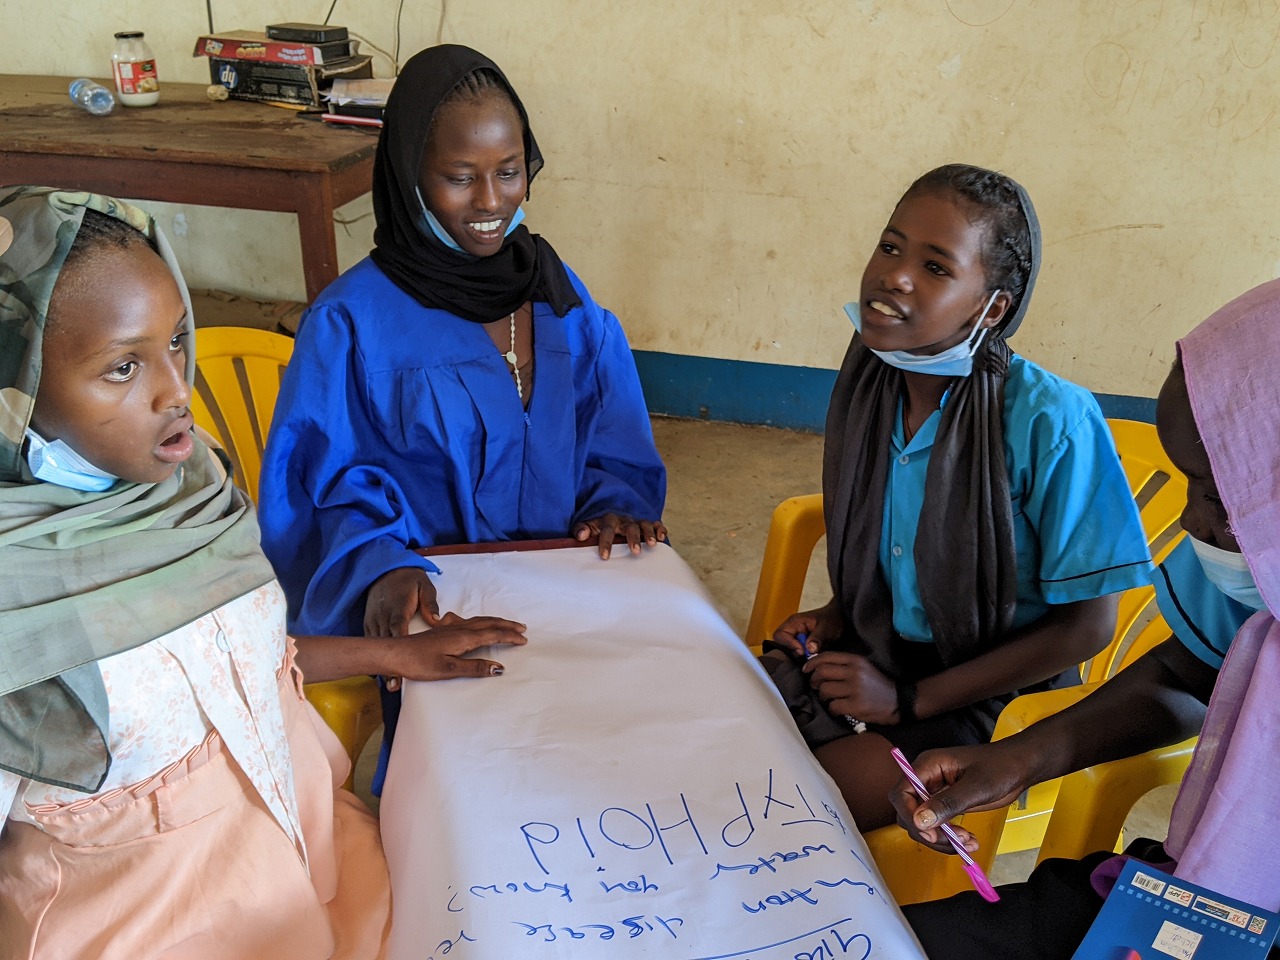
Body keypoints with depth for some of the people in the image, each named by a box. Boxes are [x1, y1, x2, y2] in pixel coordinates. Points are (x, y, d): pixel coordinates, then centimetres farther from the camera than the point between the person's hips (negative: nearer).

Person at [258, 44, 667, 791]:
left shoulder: (561, 295, 7)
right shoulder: (352, 322, -6)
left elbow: (613, 443, 13)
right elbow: (328, 488, -4)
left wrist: (617, 506, -8)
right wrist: (383, 567, -23)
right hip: (438, 613, -3)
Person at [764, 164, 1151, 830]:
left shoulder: (1050, 421, -25)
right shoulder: (869, 382, -5)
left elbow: (1086, 626, -17)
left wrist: (908, 699, -17)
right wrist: (837, 616, -4)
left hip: (991, 694, -5)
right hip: (874, 649, 6)